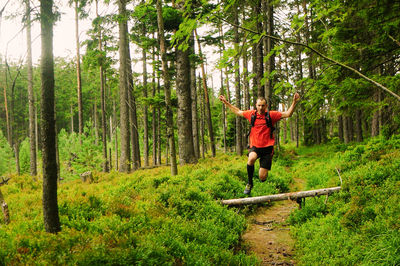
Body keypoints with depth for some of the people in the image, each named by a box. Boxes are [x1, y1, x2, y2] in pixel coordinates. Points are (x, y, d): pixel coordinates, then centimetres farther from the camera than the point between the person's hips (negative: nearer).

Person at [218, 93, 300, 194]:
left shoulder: (271, 115, -1)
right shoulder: (251, 114, 4)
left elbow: (288, 114, -2)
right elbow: (238, 112, 20)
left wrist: (294, 102, -16)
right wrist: (225, 102, 20)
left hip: (267, 148, -1)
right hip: (254, 146, 1)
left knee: (262, 177, -8)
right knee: (251, 158, -36)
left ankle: (263, 169, 34)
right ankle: (249, 183, -12)